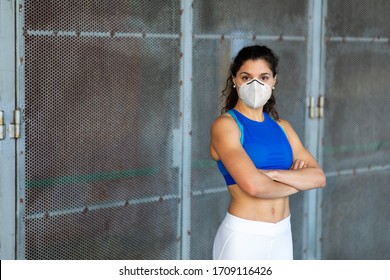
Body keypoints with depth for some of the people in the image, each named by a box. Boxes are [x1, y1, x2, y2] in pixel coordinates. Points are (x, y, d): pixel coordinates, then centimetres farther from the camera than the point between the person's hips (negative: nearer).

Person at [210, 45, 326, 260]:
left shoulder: (282, 127, 10)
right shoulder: (225, 125, -9)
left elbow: (318, 177, 0)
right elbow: (253, 185, -21)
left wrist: (274, 173, -16)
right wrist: (298, 181, -4)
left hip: (282, 235, 6)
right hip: (242, 237, -6)